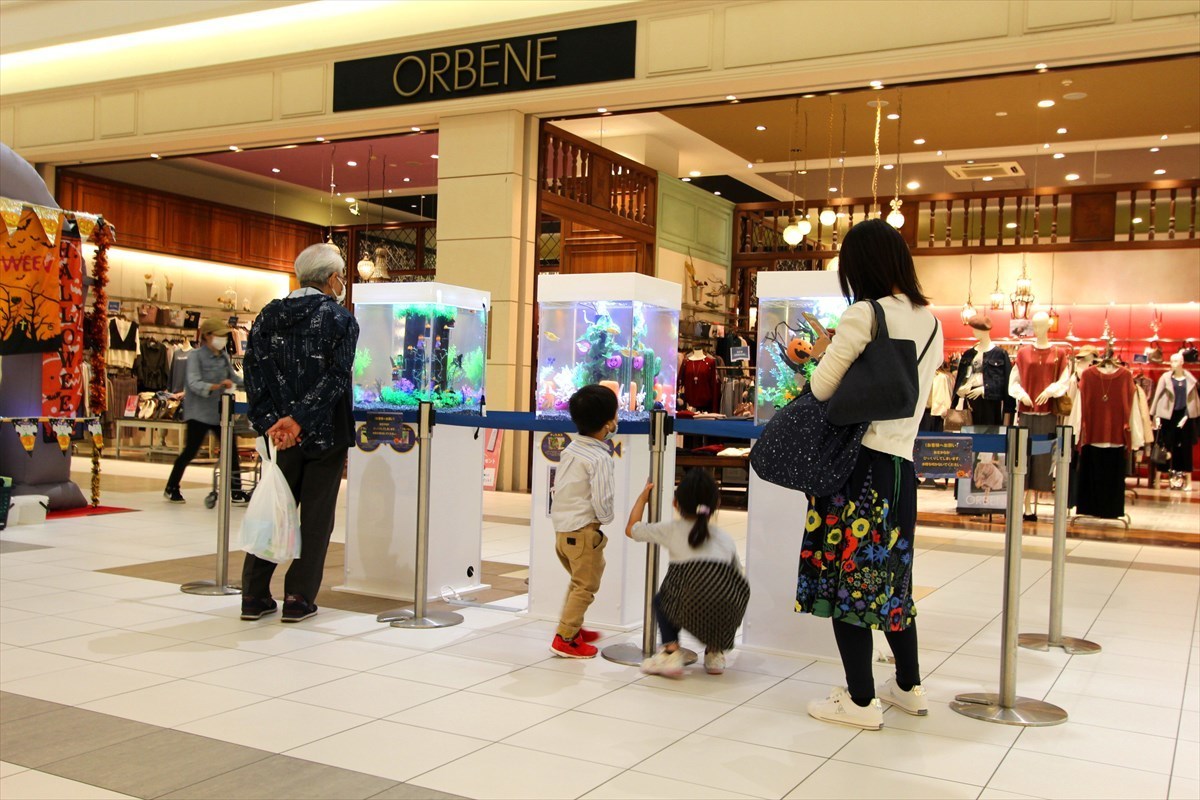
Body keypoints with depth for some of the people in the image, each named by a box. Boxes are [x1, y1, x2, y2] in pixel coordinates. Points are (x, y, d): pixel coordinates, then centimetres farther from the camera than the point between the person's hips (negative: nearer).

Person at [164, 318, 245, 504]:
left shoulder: (224, 356, 6)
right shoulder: (196, 356, -12)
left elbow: (233, 377, 17)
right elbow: (195, 384, -23)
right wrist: (217, 386, -39)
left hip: (219, 411, 6)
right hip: (199, 411, -6)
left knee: (231, 450, 2)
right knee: (190, 451, 0)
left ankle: (236, 492, 9)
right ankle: (171, 489, 19)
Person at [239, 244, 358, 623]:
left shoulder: (267, 316, 8)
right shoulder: (341, 320, -6)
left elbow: (254, 372, -1)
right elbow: (335, 378, -17)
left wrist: (269, 422, -7)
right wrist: (299, 419, -19)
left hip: (280, 435, 4)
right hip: (325, 434, -4)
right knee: (316, 517, 5)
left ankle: (254, 595, 16)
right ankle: (298, 598, 8)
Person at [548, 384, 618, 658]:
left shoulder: (571, 448, 7)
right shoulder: (600, 458, -19)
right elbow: (602, 500, -21)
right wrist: (607, 519, -3)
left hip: (562, 527, 9)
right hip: (583, 530, -9)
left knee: (579, 580, 26)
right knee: (586, 586, 3)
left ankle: (573, 627, 35)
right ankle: (565, 638, 4)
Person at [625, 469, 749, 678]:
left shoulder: (671, 529, 20)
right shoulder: (725, 537, 25)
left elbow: (631, 529, 35)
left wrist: (642, 498, 48)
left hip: (691, 612, -2)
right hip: (728, 617, 2)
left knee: (662, 599, 31)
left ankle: (671, 651, 14)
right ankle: (715, 653, 29)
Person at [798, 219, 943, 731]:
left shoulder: (865, 314, -12)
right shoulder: (930, 322, 11)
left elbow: (823, 388, -11)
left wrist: (825, 355, 9)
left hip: (858, 460, -7)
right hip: (902, 461, 7)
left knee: (844, 575, 2)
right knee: (890, 574, 19)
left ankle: (861, 701, 8)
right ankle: (909, 687, 31)